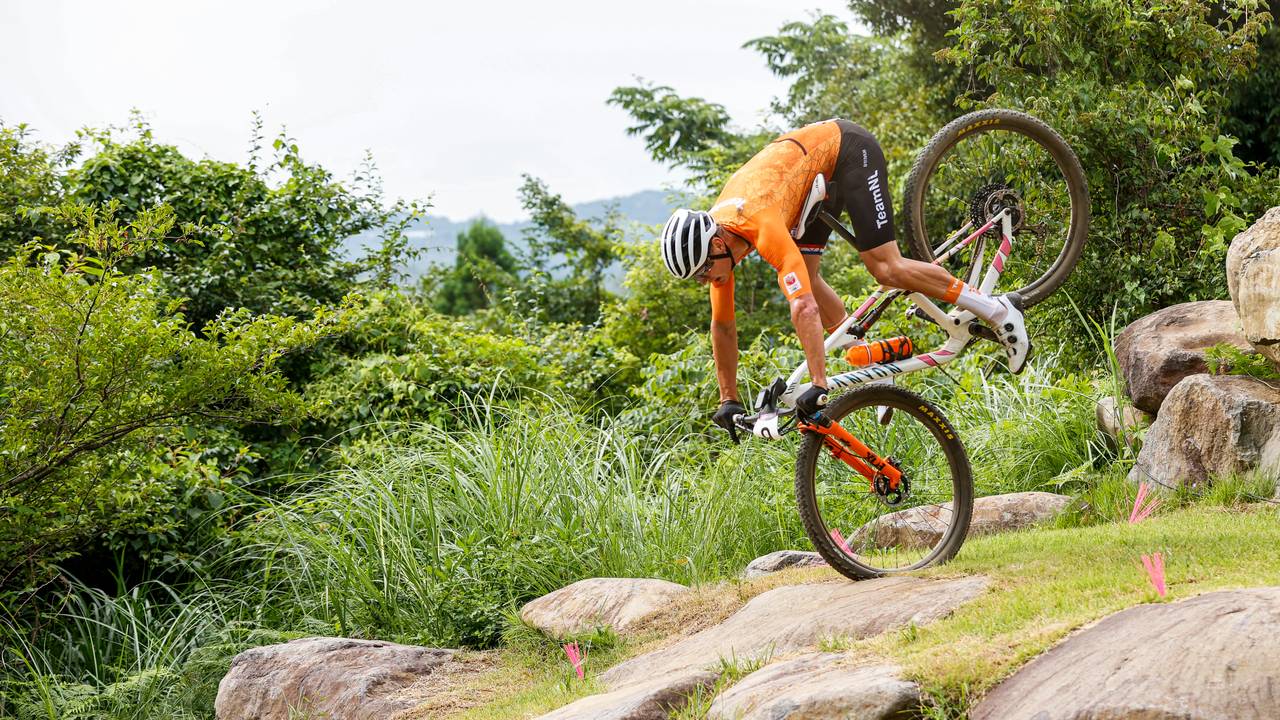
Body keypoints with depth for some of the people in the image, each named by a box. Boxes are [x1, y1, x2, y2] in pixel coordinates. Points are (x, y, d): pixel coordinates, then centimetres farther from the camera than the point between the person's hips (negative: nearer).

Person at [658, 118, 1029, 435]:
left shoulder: (762, 226, -36)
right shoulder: (713, 243, -12)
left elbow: (805, 310, -44)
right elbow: (722, 326, -1)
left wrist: (819, 386, -46)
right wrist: (728, 401, -1)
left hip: (846, 149, -8)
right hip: (817, 168, 8)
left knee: (885, 267, -16)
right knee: (804, 276, -1)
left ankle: (995, 309, -4)